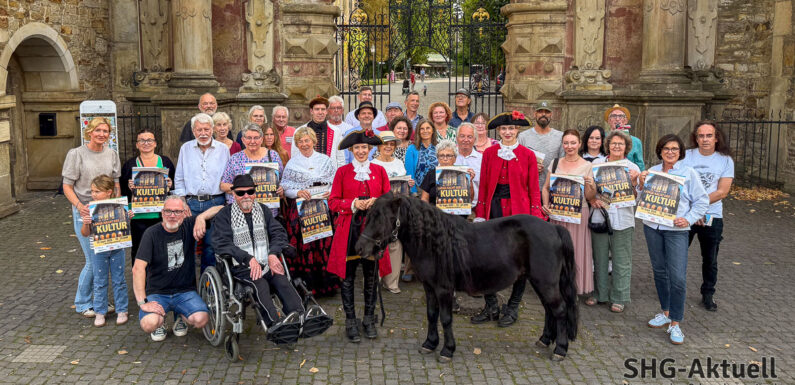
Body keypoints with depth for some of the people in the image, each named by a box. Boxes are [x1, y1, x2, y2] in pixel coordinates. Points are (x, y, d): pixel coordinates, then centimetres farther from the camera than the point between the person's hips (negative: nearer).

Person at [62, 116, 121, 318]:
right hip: (85, 213, -4)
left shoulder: (112, 154, 8)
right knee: (93, 260, -6)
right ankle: (82, 303, 13)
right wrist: (80, 206, -21)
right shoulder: (76, 154, -5)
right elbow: (67, 187, -5)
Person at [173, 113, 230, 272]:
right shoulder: (185, 149, 8)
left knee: (212, 245, 4)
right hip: (191, 203, 1)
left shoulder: (223, 149, 5)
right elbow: (179, 178, 11)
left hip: (216, 203, -1)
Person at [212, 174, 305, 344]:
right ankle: (275, 326, -56)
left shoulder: (263, 210, 20)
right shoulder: (223, 215, 5)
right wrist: (249, 258, -22)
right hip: (240, 266, -4)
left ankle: (299, 317, -49)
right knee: (260, 284, -34)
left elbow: (279, 233, 12)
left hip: (265, 263, 4)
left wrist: (273, 254, -9)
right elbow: (223, 243, -9)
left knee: (282, 280, -28)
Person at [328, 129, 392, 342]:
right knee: (348, 276, 1)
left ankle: (369, 319, 20)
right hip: (349, 230, -1)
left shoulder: (379, 171, 8)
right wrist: (354, 204, -13)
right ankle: (350, 322, 12)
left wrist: (375, 203, -10)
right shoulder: (342, 172, 4)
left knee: (371, 275, 6)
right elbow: (333, 202, 2)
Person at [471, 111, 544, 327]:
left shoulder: (527, 155, 1)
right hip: (494, 210, 2)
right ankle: (491, 307, 15)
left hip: (519, 211, -2)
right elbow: (483, 186, 7)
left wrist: (535, 218, -6)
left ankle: (513, 308, 19)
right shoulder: (489, 153, 6)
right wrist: (480, 214, 3)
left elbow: (533, 189, 0)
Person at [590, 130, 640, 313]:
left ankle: (619, 298, 13)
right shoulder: (597, 163, 5)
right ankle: (599, 294, 22)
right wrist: (592, 200, -8)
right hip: (599, 216, 1)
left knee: (621, 261, 2)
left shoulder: (633, 168, 6)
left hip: (622, 220, -1)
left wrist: (634, 181, -15)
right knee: (599, 258, 9)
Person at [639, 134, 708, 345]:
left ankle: (675, 323, 1)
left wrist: (688, 219, -13)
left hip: (676, 230, -4)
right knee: (659, 271, 14)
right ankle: (665, 312, 30)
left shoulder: (689, 173, -2)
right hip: (652, 227, 4)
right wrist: (641, 185, -8)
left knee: (677, 277, -9)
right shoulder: (652, 171, 8)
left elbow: (702, 201, -1)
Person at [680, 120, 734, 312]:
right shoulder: (686, 156, -4)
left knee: (710, 260, 12)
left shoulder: (726, 161, -2)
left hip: (712, 217, 1)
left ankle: (708, 295, 28)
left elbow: (722, 192, -9)